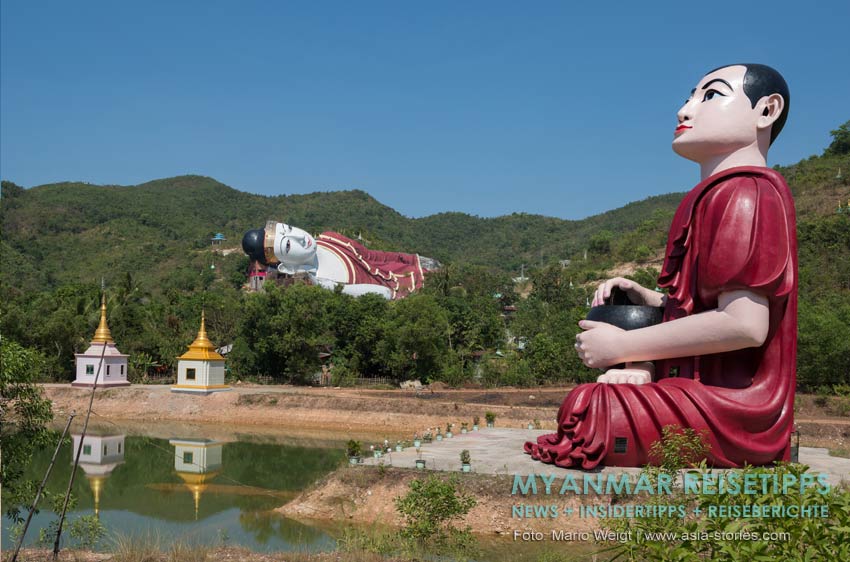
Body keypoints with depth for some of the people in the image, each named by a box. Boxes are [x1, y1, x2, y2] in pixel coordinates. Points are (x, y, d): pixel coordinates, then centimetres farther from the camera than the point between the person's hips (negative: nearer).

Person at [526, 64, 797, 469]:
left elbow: (744, 323, -23)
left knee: (583, 417, -17)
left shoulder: (742, 192, -14)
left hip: (723, 412, -10)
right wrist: (650, 300, 5)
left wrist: (625, 345, -15)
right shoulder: (724, 194, 19)